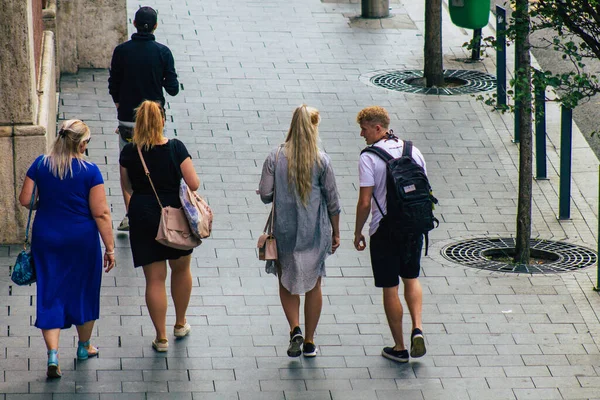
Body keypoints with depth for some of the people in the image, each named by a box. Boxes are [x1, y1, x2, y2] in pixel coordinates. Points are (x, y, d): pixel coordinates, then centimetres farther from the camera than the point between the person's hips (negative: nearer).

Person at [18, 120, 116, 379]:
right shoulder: (89, 171, -14)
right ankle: (84, 347, 35)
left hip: (46, 238, 2)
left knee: (50, 295, 6)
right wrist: (109, 248, -7)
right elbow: (101, 213, -14)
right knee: (84, 292, 18)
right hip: (82, 240, -2)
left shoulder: (40, 165, -6)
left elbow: (25, 200, -1)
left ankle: (53, 355, -7)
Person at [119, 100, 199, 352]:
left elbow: (127, 188, 4)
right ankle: (180, 324, 36)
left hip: (142, 216, 0)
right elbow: (193, 184, -12)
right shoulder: (176, 149, -13)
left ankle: (161, 337, 9)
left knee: (154, 278, 6)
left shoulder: (129, 152, -8)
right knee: (181, 269, 23)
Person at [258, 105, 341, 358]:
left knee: (287, 282, 15)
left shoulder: (275, 157, -8)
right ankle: (309, 342, 16)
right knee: (313, 285, 12)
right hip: (315, 232, 0)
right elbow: (332, 200, -3)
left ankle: (295, 329, -6)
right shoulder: (321, 160, -8)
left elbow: (265, 194, -7)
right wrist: (335, 233, 9)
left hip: (284, 230, 0)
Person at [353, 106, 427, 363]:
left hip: (384, 230, -4)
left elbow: (365, 202, -15)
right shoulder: (413, 151, 2)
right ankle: (417, 328, 3)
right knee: (411, 279, 23)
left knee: (390, 289, 7)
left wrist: (358, 233, -2)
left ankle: (399, 348, 13)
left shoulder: (369, 158, -14)